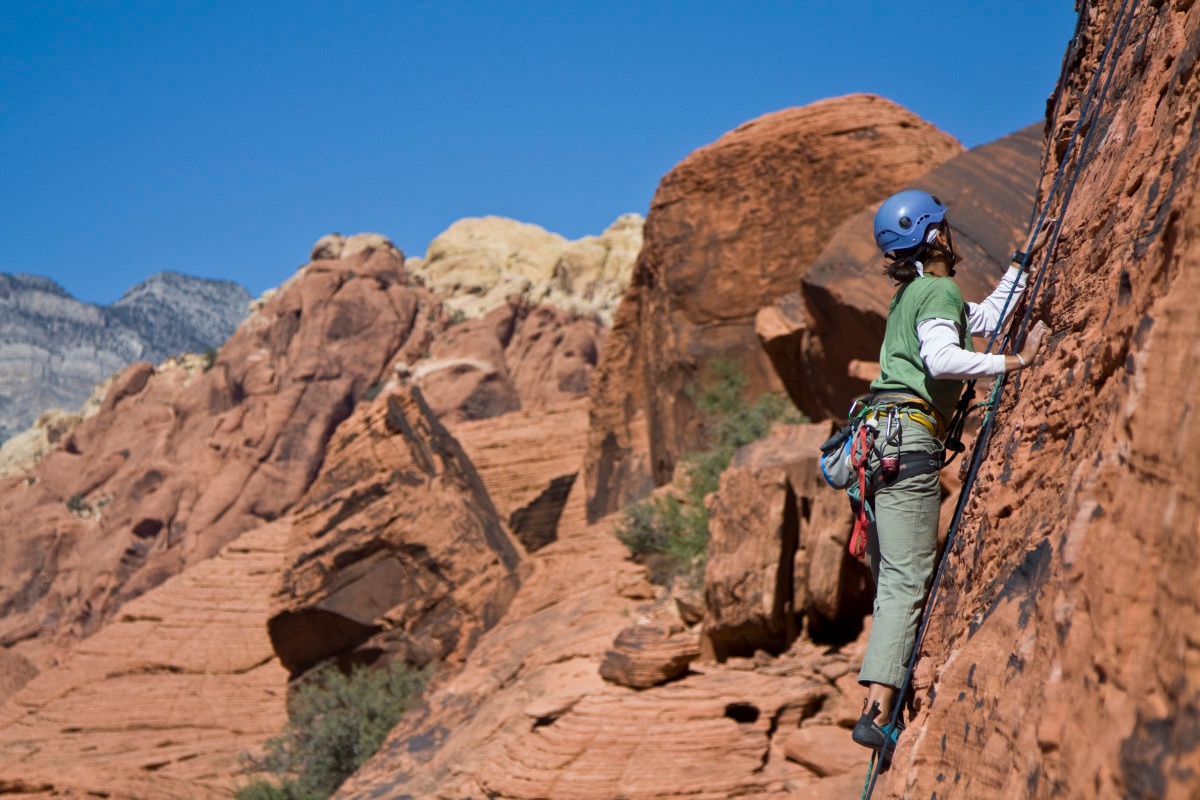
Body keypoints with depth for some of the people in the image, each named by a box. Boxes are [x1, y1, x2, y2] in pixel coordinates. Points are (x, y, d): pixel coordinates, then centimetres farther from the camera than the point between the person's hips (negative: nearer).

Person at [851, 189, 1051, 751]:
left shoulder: (912, 294, 26)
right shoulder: (938, 291, -3)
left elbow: (986, 318, 41)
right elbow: (941, 359, -22)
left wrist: (1024, 261, 45)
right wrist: (1015, 362, -15)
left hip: (877, 437, 10)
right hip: (907, 436, -10)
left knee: (895, 578, 9)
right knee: (907, 581, -15)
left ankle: (882, 705, 7)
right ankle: (877, 713, -24)